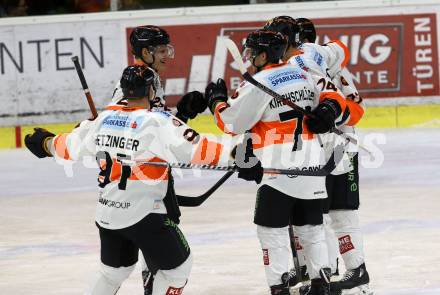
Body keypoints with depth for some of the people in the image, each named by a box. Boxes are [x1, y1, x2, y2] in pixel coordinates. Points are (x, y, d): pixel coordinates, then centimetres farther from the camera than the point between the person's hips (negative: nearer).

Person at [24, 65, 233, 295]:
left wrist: (47, 143, 36)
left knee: (114, 270, 24)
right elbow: (195, 150, -24)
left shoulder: (105, 118, 4)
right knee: (177, 265, 9)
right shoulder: (158, 122, -15)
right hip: (143, 215, -7)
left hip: (106, 214, 7)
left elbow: (71, 147, 17)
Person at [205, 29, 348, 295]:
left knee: (272, 228, -1)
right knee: (311, 225, 15)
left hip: (280, 167, -7)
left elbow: (232, 122, -4)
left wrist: (217, 101, 13)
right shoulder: (303, 74, 13)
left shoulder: (257, 84, -8)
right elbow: (330, 95, 17)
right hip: (312, 163, 7)